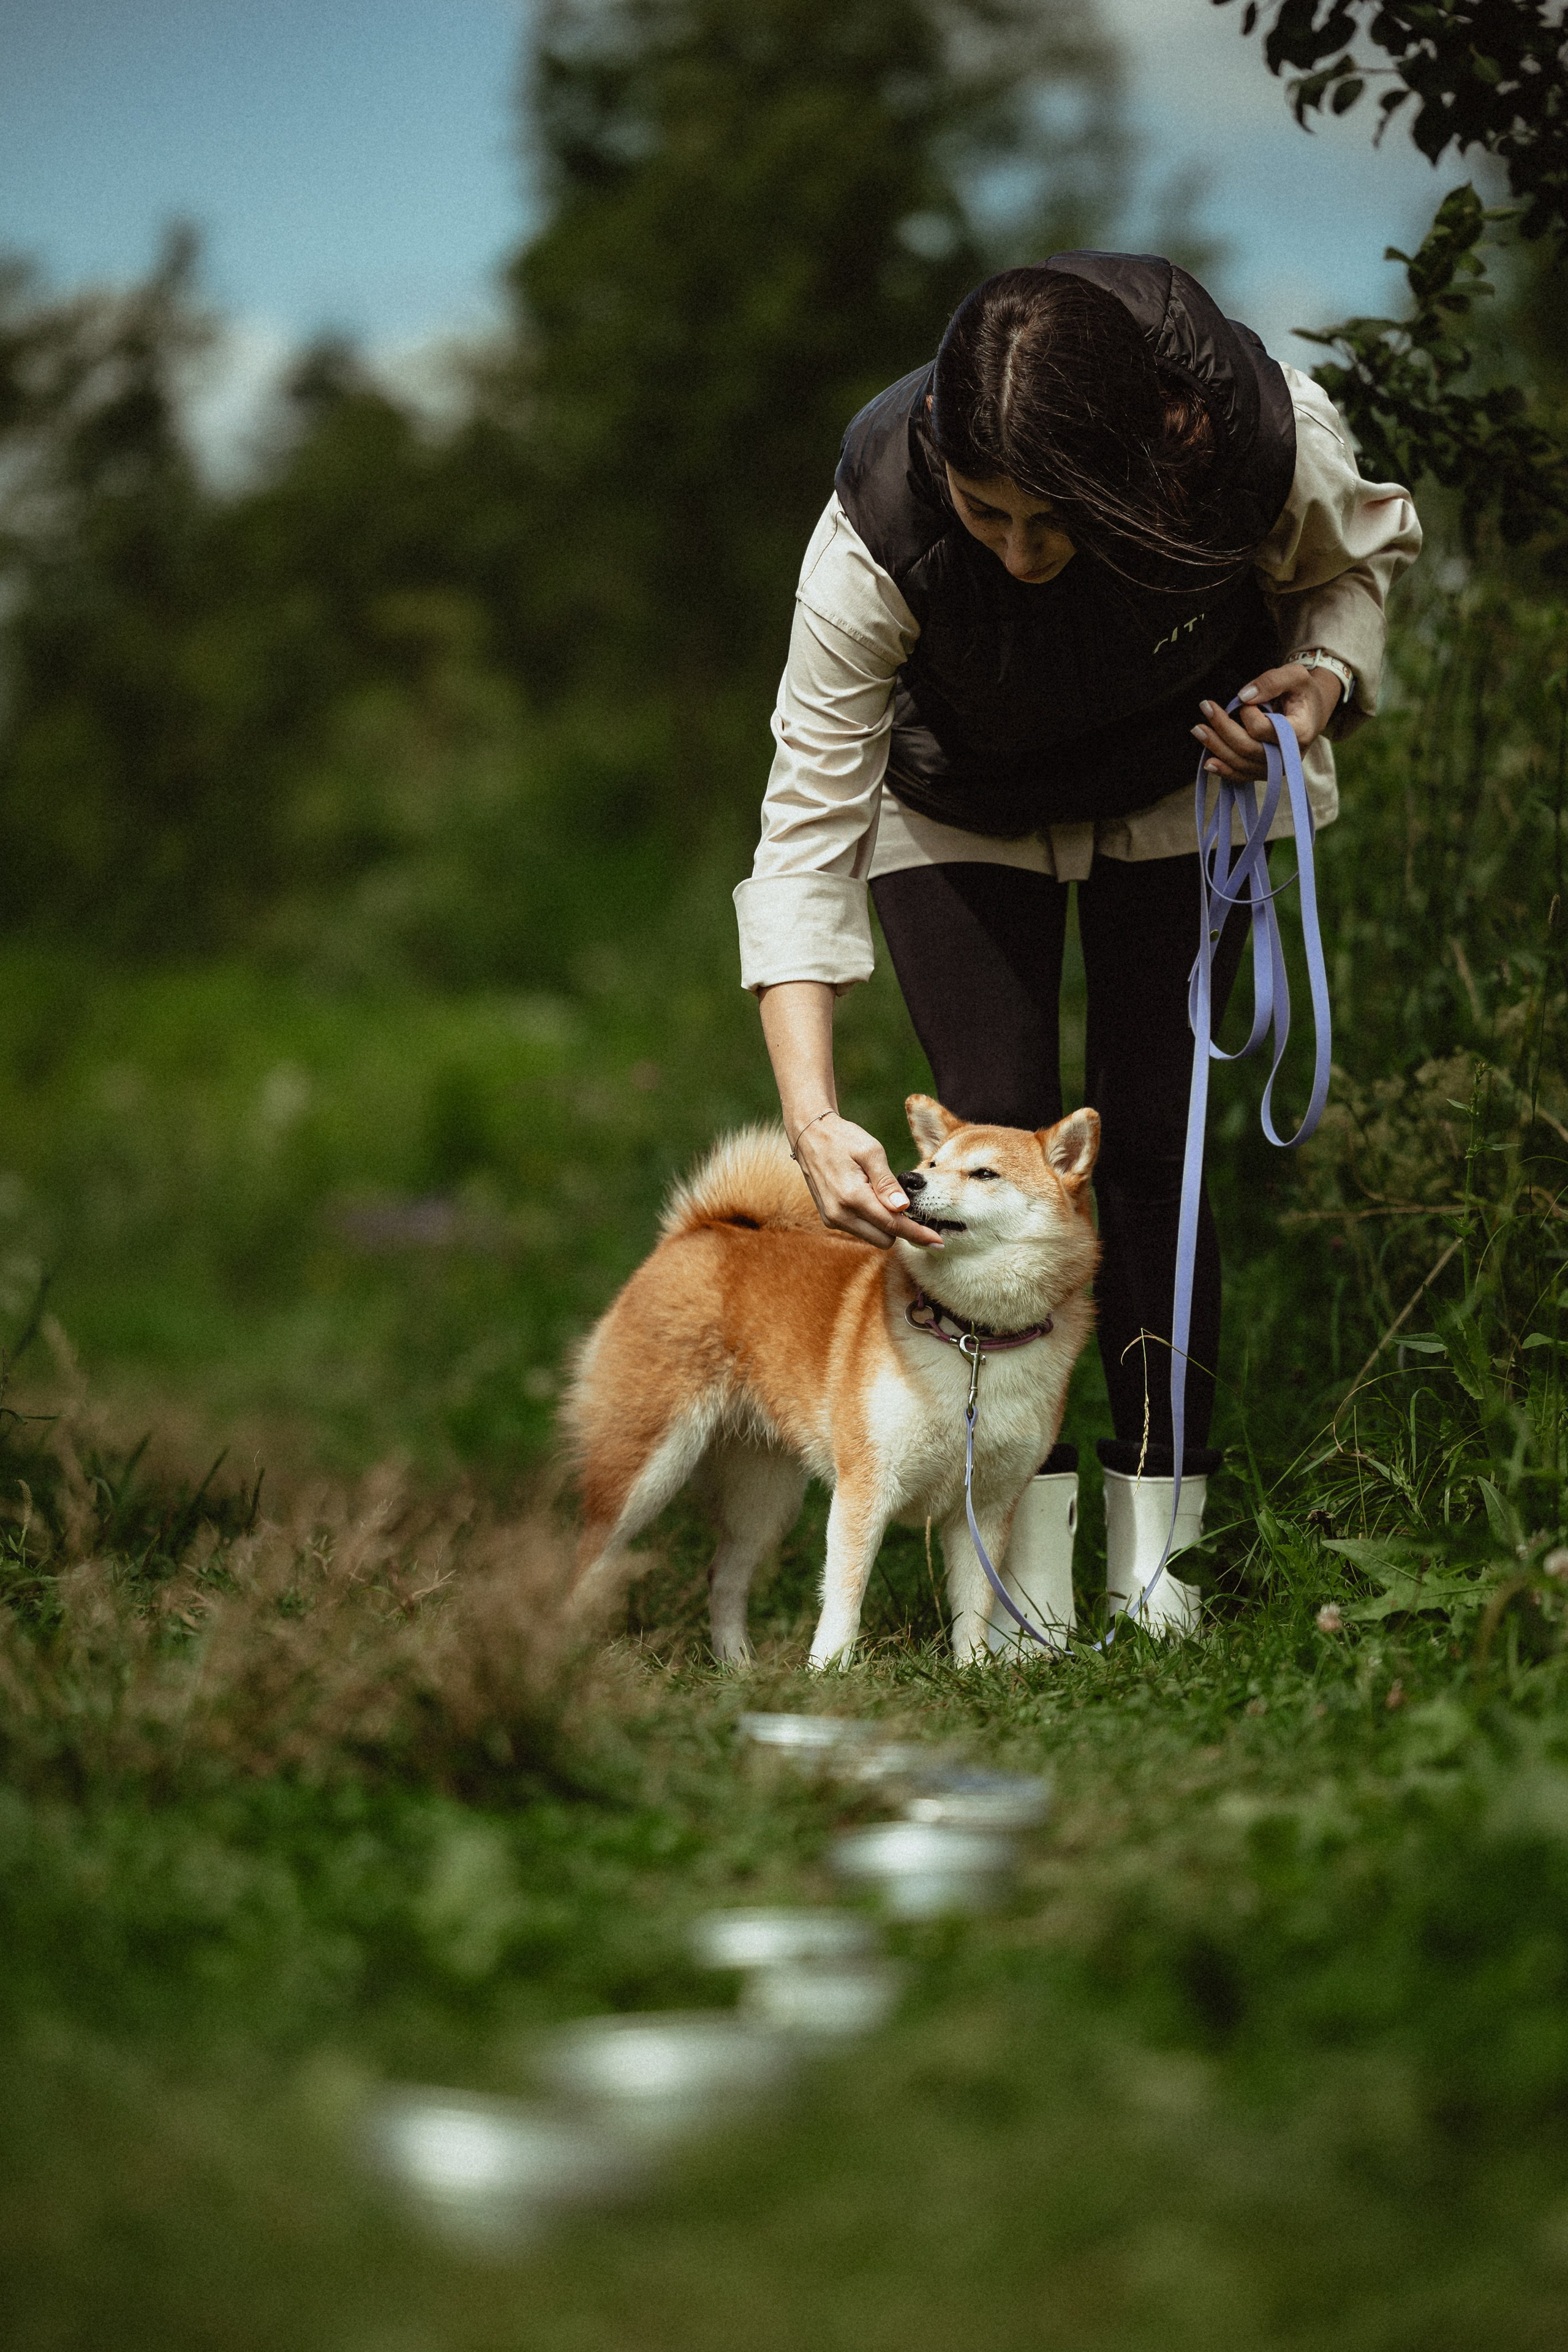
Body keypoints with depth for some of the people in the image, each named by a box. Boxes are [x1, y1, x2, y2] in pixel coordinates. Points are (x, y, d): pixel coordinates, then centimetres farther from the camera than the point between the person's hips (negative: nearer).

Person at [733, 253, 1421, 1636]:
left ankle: (1158, 1578, 1)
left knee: (1153, 1140, -6)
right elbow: (808, 832, -34)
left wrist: (1318, 677, -29)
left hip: (1183, 783, 1)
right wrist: (813, 1118, -43)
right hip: (955, 806, -1)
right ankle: (1023, 1589, -4)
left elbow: (1365, 555, -8)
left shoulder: (1265, 432, -35)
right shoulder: (876, 534, -38)